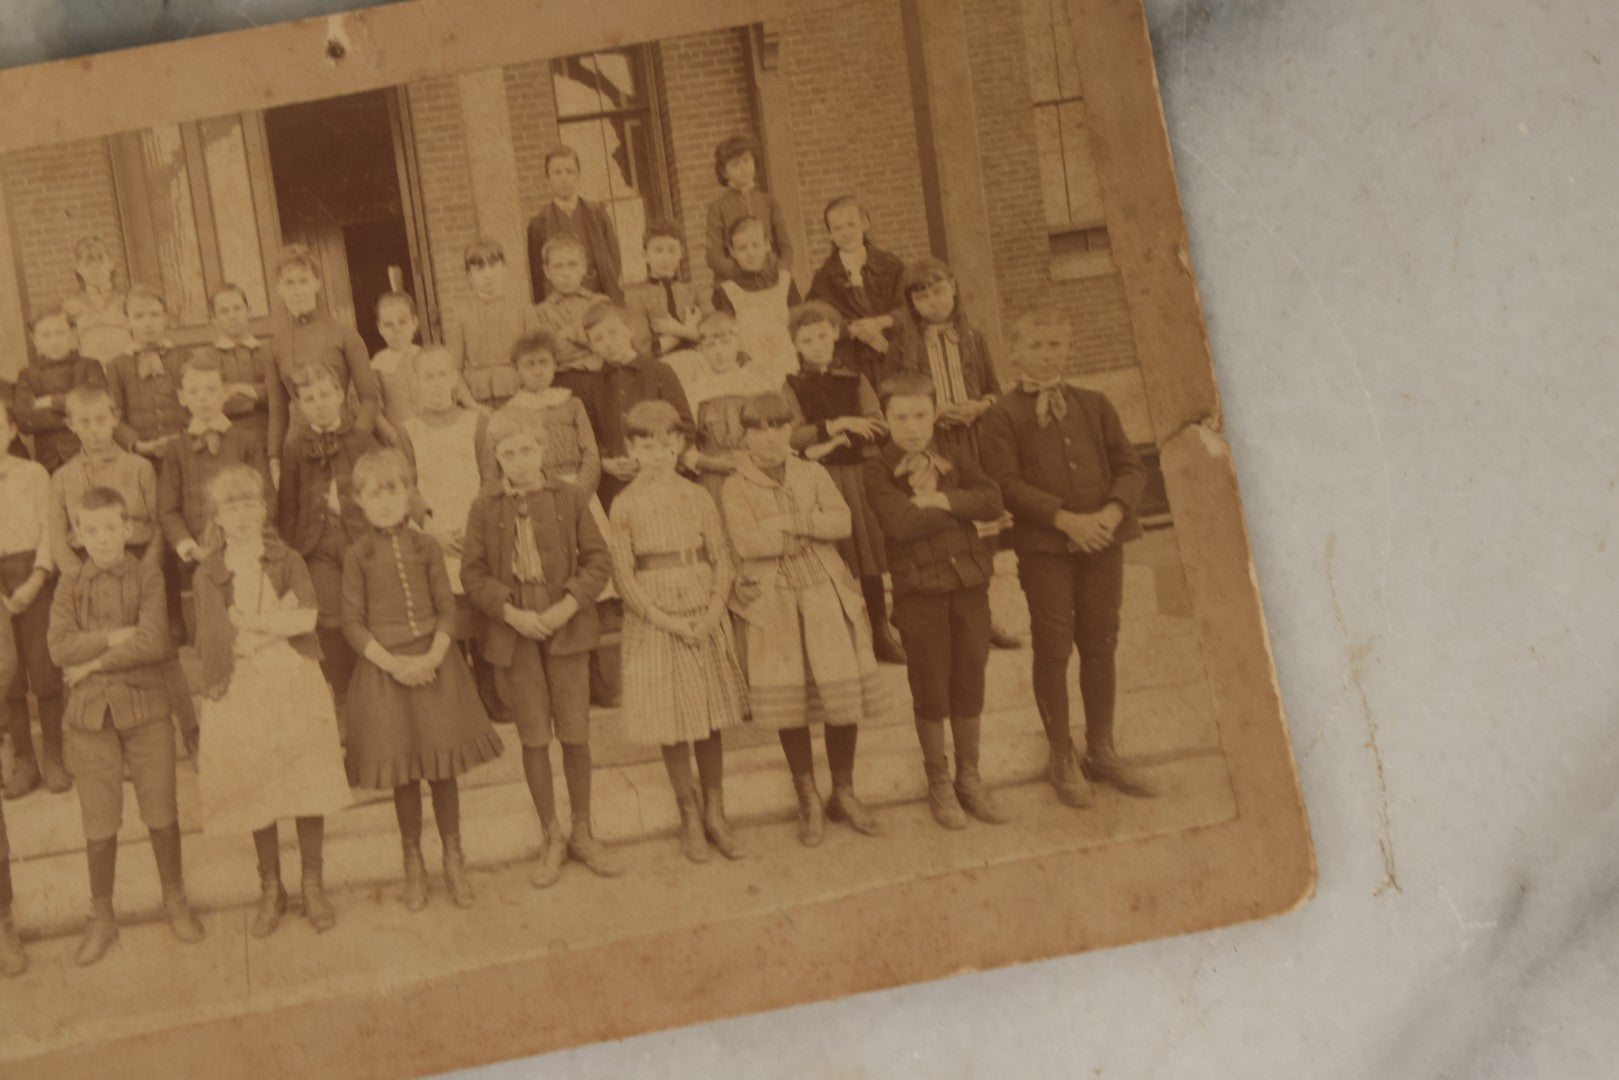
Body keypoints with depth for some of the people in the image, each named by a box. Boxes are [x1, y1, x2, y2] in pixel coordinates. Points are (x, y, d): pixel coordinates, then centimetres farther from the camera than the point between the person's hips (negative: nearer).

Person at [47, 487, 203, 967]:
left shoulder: (148, 576, -3)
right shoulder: (71, 585, 3)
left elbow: (155, 642, -16)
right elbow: (60, 647, -11)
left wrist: (94, 661, -13)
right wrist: (118, 637, -17)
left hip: (146, 706, -1)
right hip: (90, 712, 1)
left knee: (161, 811, 7)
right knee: (99, 822, 7)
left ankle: (175, 901, 24)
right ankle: (100, 918, 18)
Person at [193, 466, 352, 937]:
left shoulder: (287, 561, 5)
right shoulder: (209, 574, 3)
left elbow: (307, 618, -11)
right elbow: (218, 642, -8)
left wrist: (248, 624, -11)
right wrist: (277, 622, -10)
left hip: (294, 685, 0)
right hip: (240, 691, 0)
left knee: (308, 784, 1)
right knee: (256, 791, 6)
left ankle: (313, 884, 16)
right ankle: (270, 889, 21)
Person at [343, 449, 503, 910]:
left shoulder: (425, 547, 3)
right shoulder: (358, 556, -1)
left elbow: (447, 608, 2)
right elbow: (353, 622, -3)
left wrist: (431, 657, -13)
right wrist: (393, 663, -14)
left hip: (433, 662, 1)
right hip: (384, 667, -1)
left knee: (443, 767, 5)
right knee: (403, 772, 6)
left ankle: (454, 860, 19)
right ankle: (413, 864, 21)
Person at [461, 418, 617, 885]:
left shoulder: (570, 498, 2)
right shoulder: (484, 509, 2)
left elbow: (598, 559, 1)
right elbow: (473, 574, 0)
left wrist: (568, 606, -12)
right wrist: (511, 613, -12)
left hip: (566, 627, 0)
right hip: (514, 634, 0)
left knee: (575, 734, 3)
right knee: (534, 738, 4)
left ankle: (583, 833, 18)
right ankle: (552, 838, 16)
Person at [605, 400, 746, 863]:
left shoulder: (698, 498, 4)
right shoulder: (625, 506, -3)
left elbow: (722, 559, 3)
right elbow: (624, 576, -6)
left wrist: (713, 611, -12)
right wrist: (667, 620, -15)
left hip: (705, 620, 2)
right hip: (654, 624, -2)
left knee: (710, 721, 6)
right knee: (672, 726, 3)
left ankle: (715, 814, 17)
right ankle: (691, 819, 15)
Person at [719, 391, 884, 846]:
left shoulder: (814, 474, 11)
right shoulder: (735, 487, 2)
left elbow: (841, 521, -4)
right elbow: (745, 541, -14)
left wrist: (787, 523, -15)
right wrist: (811, 530, -8)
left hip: (826, 594, 2)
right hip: (773, 602, -2)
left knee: (845, 695, -1)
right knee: (788, 702, -1)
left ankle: (843, 793, 16)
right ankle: (808, 801, 14)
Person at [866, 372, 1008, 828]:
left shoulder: (954, 457, 8)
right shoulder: (877, 469, -5)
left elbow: (993, 502, -7)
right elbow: (900, 522, -21)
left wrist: (938, 499, -17)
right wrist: (961, 506, -11)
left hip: (969, 583, 4)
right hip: (918, 589, -3)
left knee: (970, 683, 10)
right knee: (931, 688, 5)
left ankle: (970, 778, 24)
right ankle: (938, 782, 19)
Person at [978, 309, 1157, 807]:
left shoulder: (1094, 406, 11)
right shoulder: (1004, 416, -2)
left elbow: (1131, 466, 7)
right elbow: (1006, 484, -11)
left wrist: (1111, 513, -12)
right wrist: (1065, 518, -19)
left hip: (1102, 541, 4)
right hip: (1043, 547, -4)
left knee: (1100, 646, 10)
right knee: (1053, 649, 1)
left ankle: (1101, 751, 23)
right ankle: (1063, 757, 14)